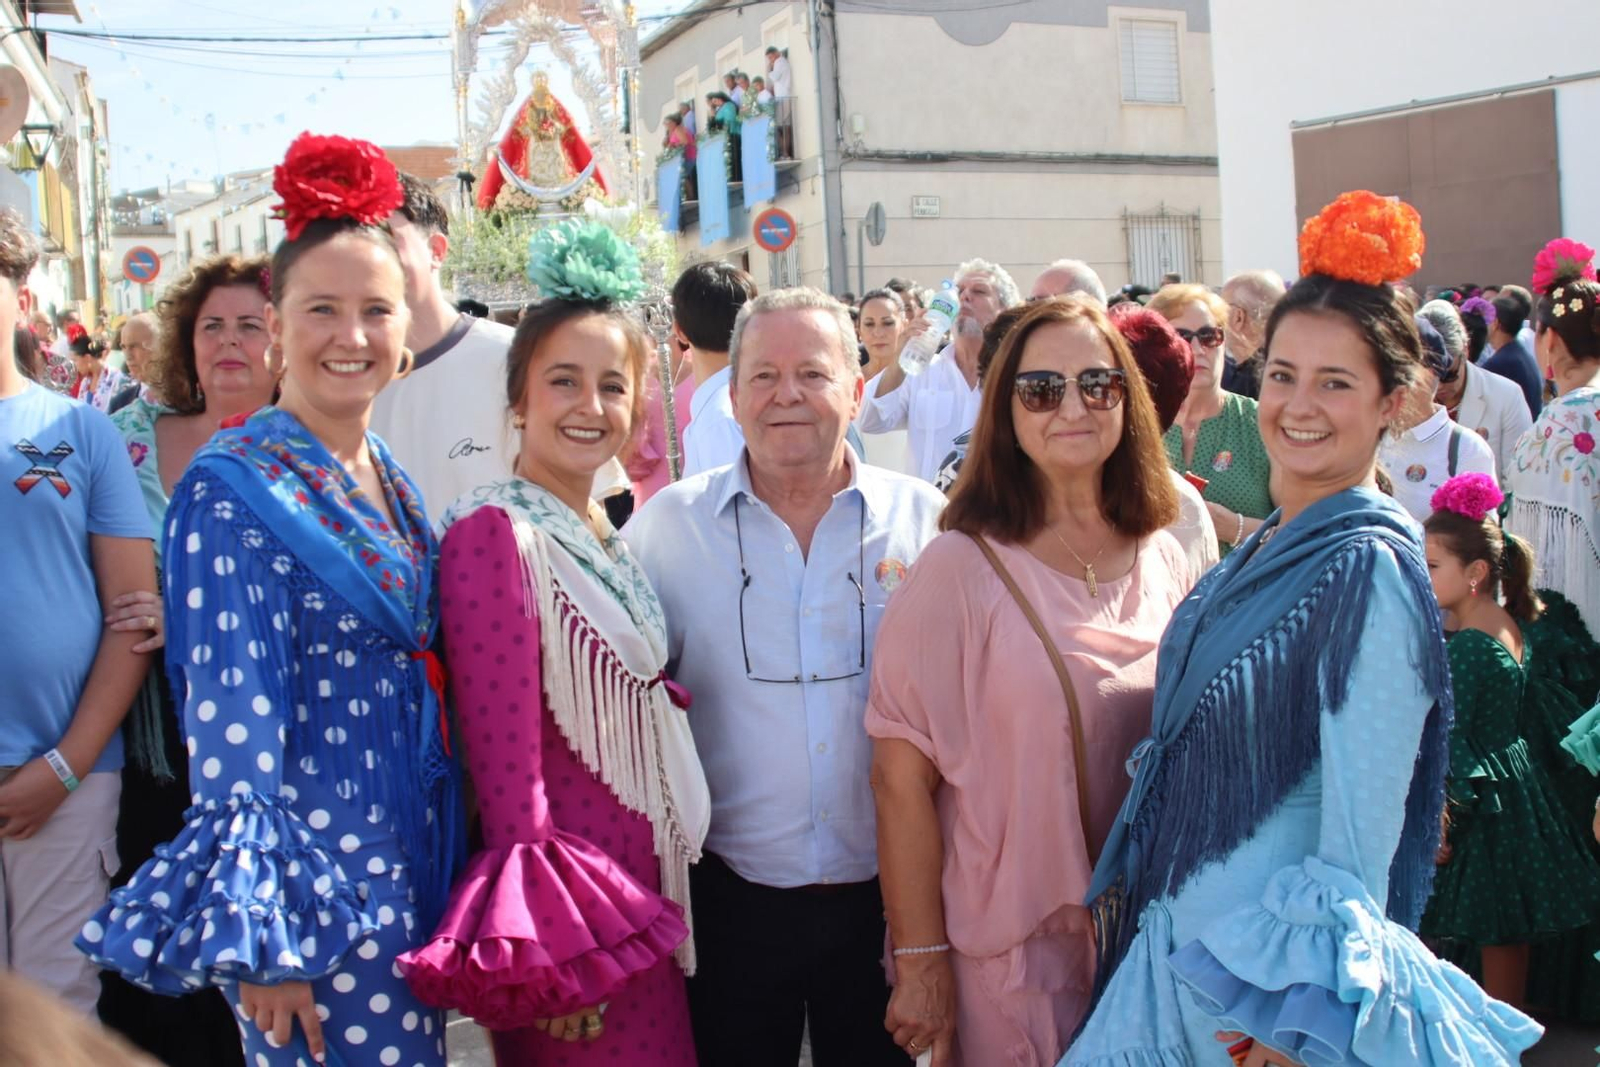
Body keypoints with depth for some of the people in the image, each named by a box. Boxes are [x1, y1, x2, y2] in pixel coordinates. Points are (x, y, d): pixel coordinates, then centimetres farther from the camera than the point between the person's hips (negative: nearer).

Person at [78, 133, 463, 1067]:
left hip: (413, 858, 7)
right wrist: (259, 935, -19)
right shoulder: (238, 490, -14)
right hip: (316, 872, -7)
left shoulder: (391, 480, 8)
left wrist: (455, 858, 15)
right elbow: (233, 712, -17)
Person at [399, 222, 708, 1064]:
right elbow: (502, 748, -20)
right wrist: (546, 946, -21)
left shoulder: (603, 536, 9)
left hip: (637, 885, 8)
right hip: (572, 899, -8)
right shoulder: (495, 533, -16)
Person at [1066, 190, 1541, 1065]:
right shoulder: (1263, 551, 4)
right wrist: (1123, 894, 14)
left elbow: (1363, 830, -20)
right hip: (1186, 944, 7)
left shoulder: (1368, 570, -19)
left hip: (1268, 963, -7)